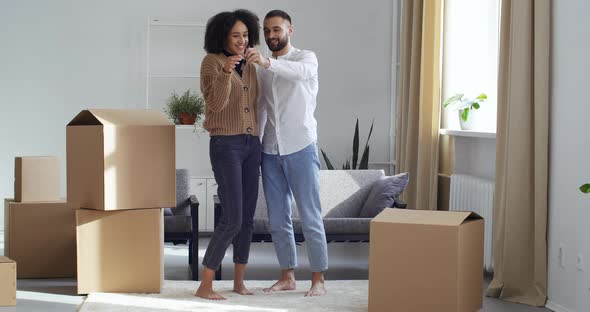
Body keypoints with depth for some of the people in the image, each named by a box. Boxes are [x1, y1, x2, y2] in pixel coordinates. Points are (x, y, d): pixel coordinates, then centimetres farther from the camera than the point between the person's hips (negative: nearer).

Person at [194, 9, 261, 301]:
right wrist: (226, 72, -38)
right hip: (225, 145, -7)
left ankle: (239, 281, 20)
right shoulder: (211, 62, -7)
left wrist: (258, 150, 17)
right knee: (232, 219, -14)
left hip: (250, 145, 7)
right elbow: (216, 104, -21)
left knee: (248, 217, 8)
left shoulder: (249, 66, 14)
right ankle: (205, 285, -4)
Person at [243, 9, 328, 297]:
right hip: (270, 151, 5)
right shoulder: (262, 70, 14)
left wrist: (267, 62, -44)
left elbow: (302, 71, -28)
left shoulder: (306, 57, -2)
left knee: (310, 217, -2)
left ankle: (318, 279, 6)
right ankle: (287, 276, 19)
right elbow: (260, 110, 16)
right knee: (277, 219, 8)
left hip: (300, 148, -5)